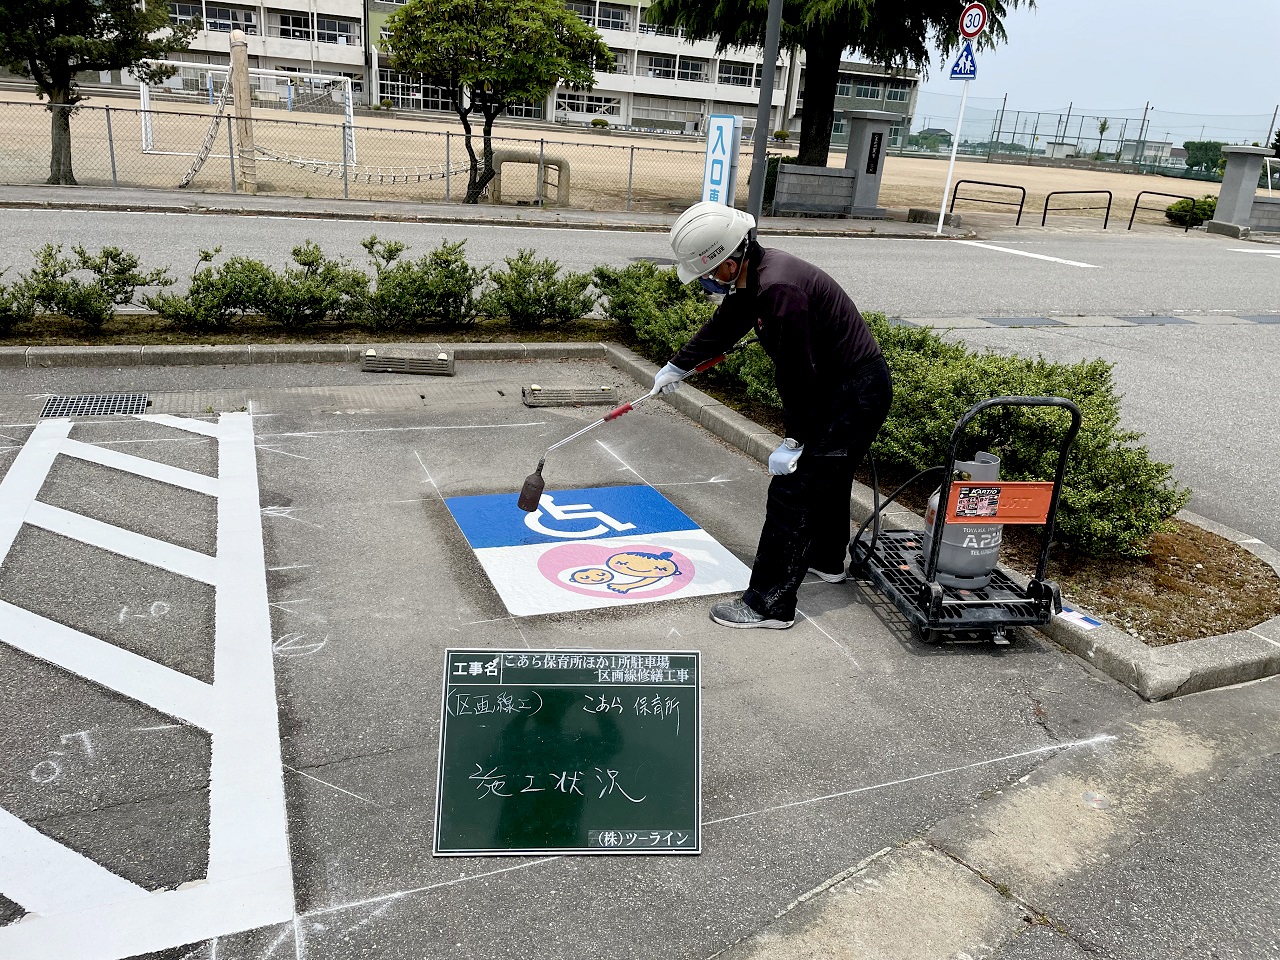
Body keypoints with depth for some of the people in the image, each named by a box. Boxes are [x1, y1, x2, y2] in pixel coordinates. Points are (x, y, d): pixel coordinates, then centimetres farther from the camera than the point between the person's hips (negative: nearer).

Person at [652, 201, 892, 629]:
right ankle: (826, 559, 50)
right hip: (857, 385, 10)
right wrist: (678, 366, 33)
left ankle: (769, 604, 0)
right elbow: (723, 325, 20)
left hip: (853, 394, -10)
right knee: (828, 475, 27)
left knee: (792, 490, -8)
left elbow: (798, 372, -27)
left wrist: (795, 441, -19)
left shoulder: (779, 288, -29)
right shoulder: (755, 275, 3)